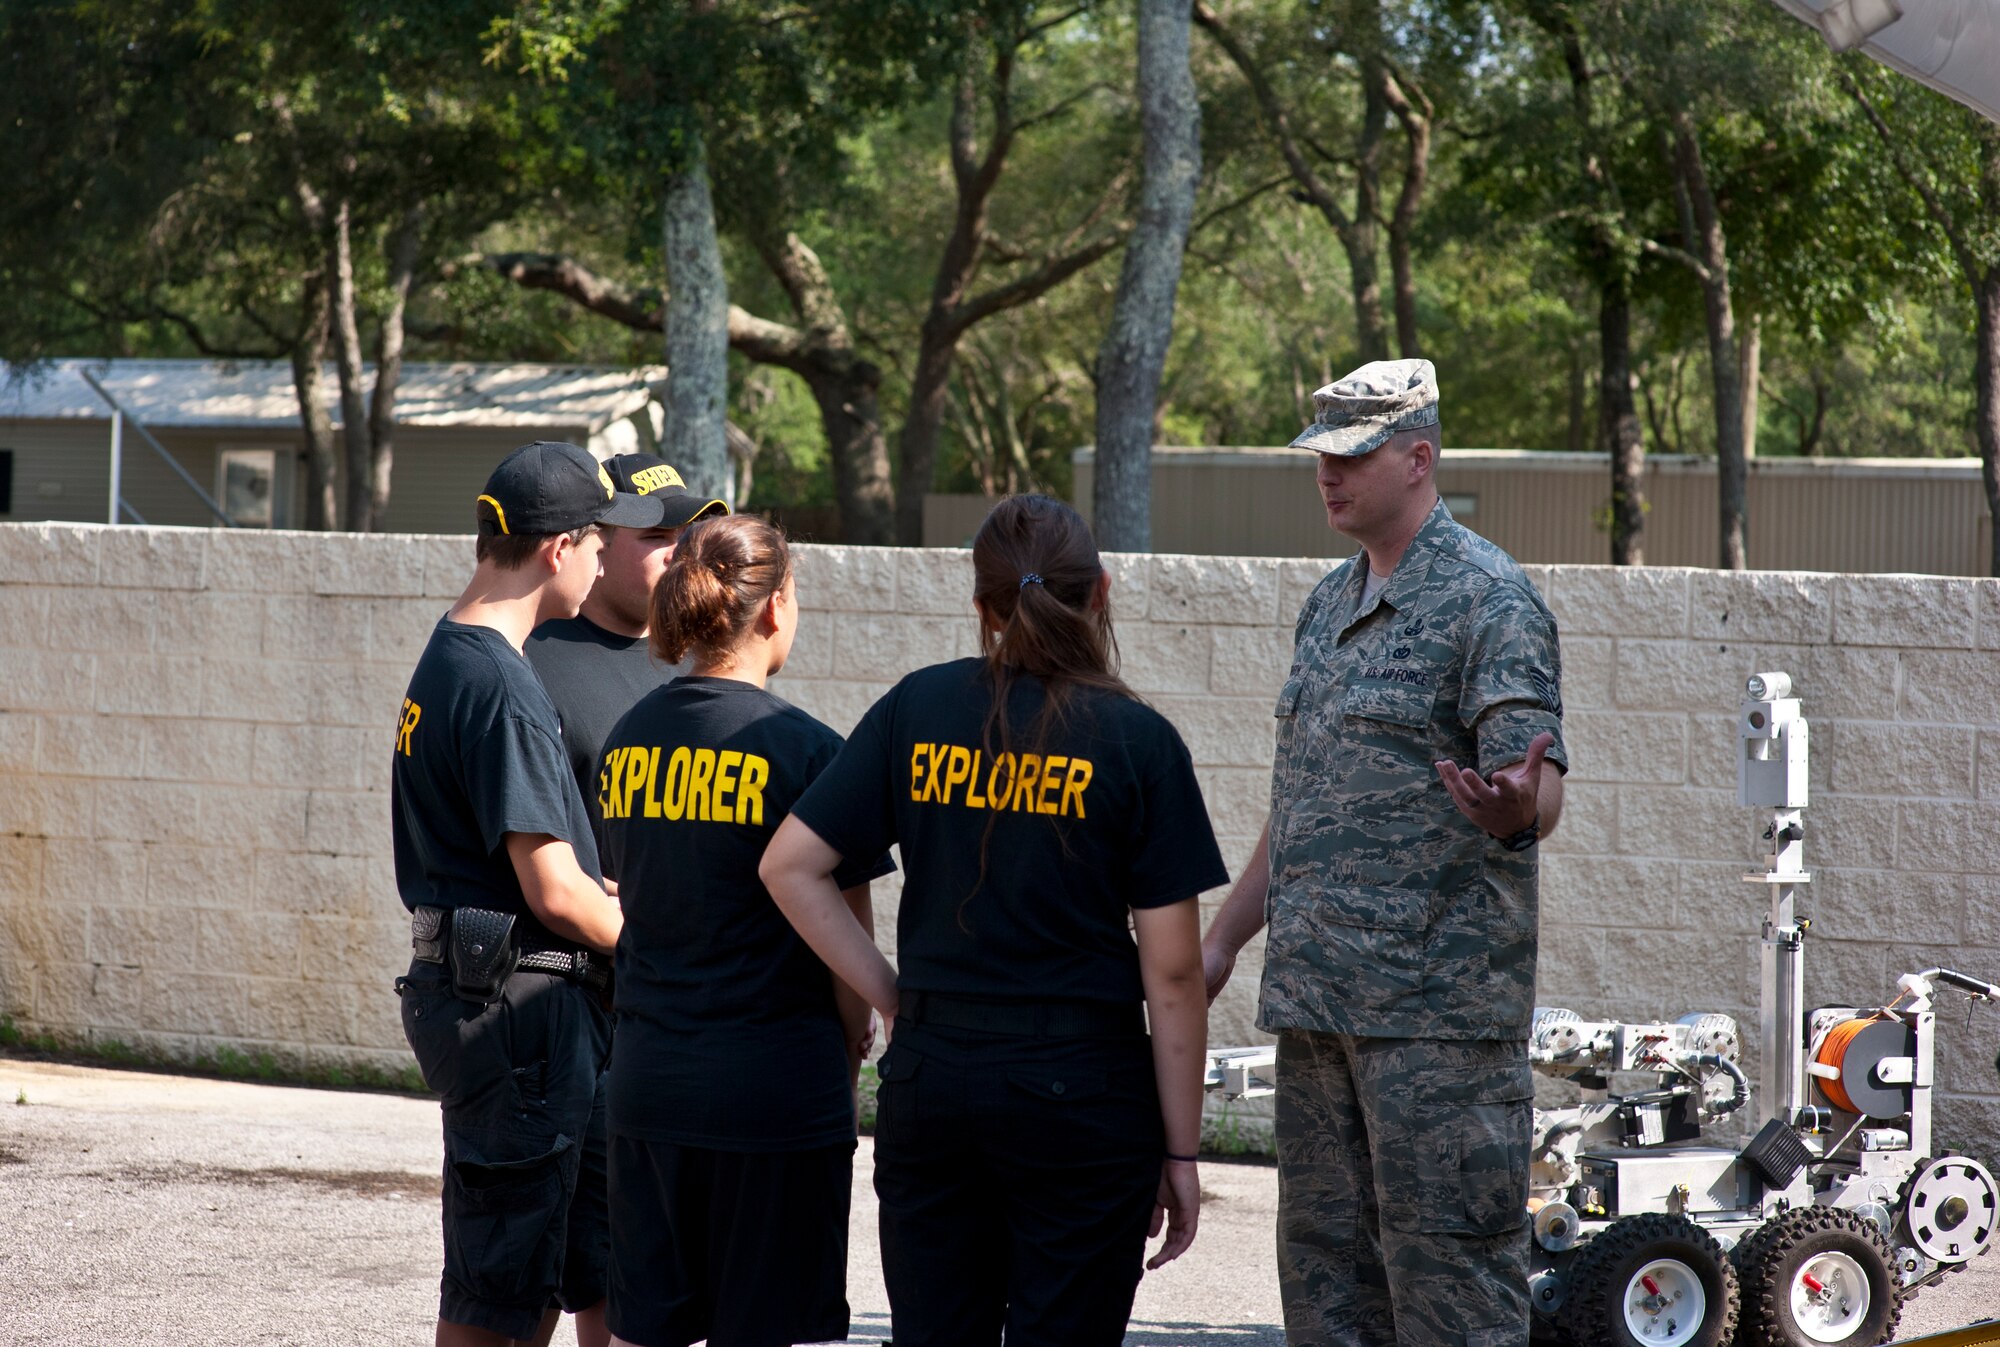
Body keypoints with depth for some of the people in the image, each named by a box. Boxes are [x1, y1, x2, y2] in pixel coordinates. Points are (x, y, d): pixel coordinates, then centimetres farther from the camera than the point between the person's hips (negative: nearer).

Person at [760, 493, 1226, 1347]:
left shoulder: (918, 709, 2)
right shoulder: (1137, 741, -6)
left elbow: (791, 866, 1)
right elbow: (1170, 971, -6)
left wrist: (895, 999, 7)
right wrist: (1180, 1150, -1)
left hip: (929, 1080, 3)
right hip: (1081, 1086, -3)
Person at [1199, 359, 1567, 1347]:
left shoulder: (1489, 599, -8)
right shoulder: (1330, 605, 18)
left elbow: (1538, 793, -17)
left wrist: (1512, 805, -40)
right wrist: (1221, 942, 24)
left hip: (1437, 1004, -9)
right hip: (1316, 1000, 9)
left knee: (1445, 1261, -8)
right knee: (1323, 1260, 10)